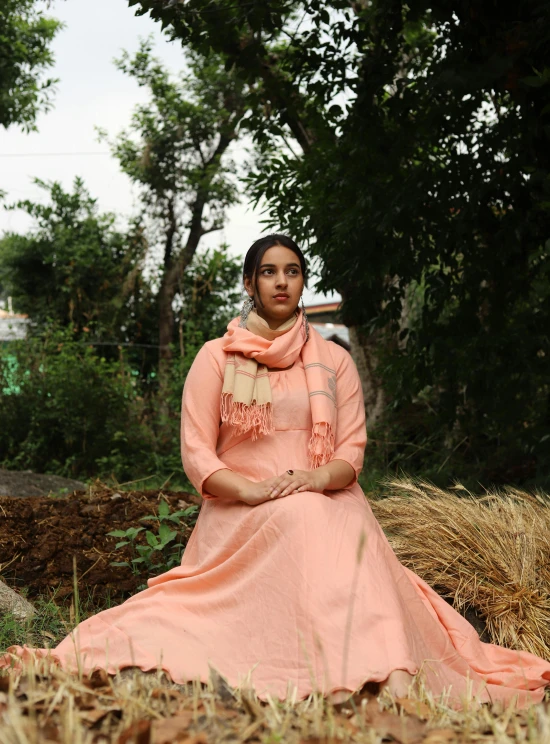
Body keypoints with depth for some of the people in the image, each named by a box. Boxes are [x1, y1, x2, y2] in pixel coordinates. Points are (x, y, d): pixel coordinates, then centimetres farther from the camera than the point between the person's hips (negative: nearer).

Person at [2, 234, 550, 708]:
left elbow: (352, 448, 8)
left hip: (326, 501, 2)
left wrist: (317, 478, -15)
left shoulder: (333, 360, 16)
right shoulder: (216, 358, 9)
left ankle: (391, 678, -40)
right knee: (302, 520, -35)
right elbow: (196, 454, 1)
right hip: (241, 514, -2)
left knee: (352, 533, -32)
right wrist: (251, 490, -17)